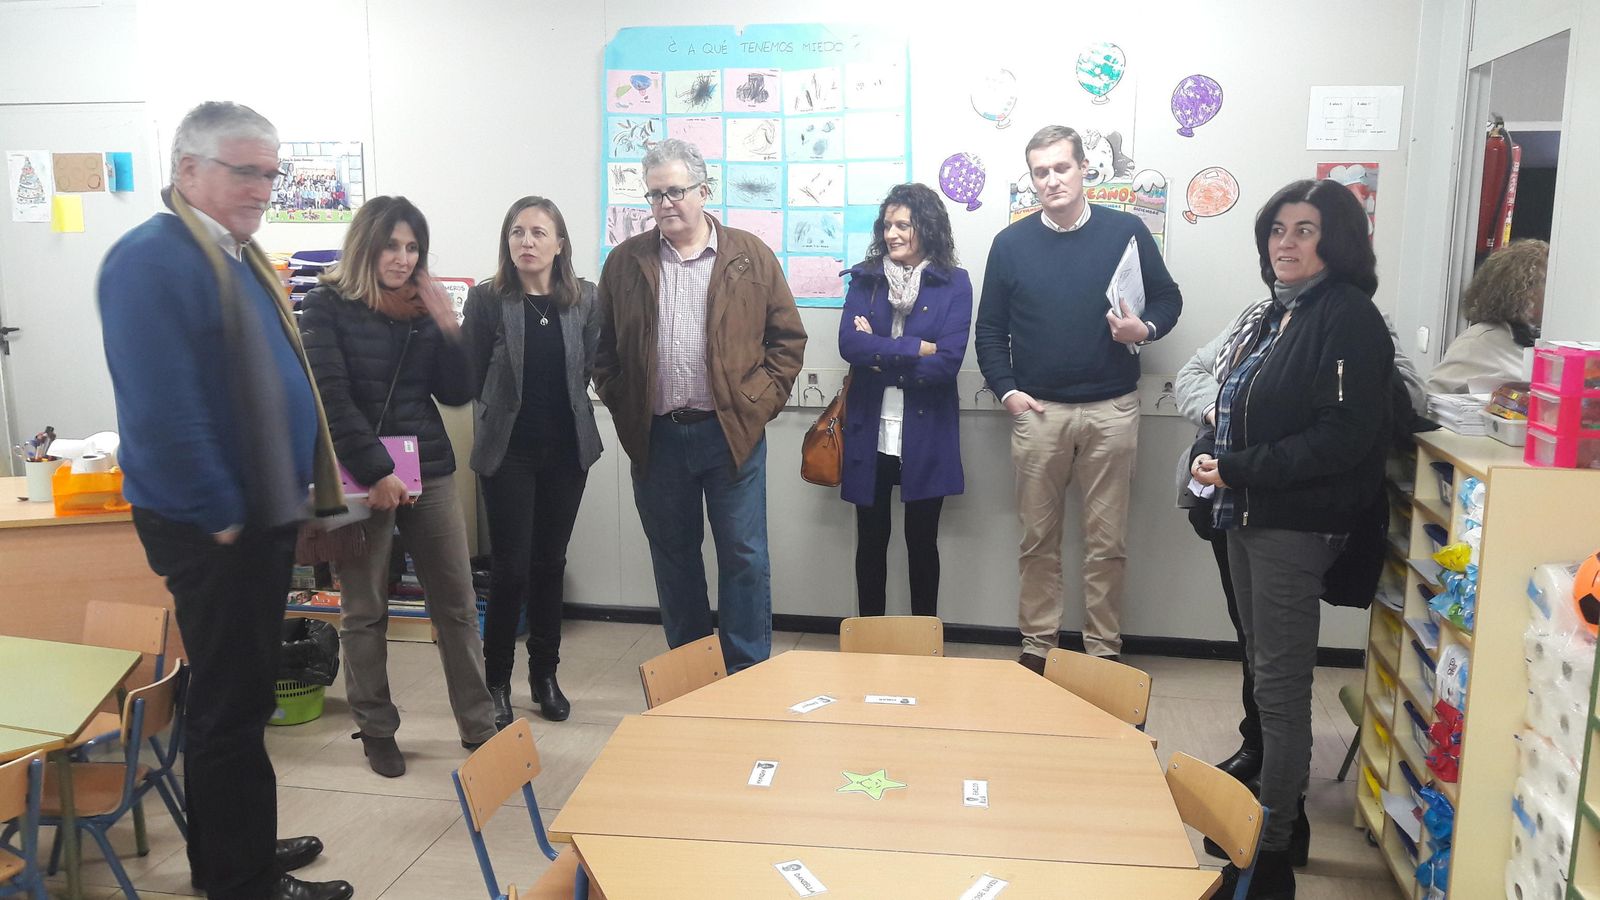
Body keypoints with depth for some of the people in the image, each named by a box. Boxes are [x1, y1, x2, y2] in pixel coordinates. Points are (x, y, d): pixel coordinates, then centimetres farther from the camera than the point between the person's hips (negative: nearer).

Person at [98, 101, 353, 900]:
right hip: (215, 526, -10)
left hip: (261, 511, 10)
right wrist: (223, 517, -20)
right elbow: (163, 413, -25)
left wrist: (284, 500, 17)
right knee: (232, 704, 2)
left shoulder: (236, 252, 13)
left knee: (237, 693, 19)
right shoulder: (152, 259, -18)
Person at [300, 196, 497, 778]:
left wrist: (449, 329, -8)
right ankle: (375, 730, 22)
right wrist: (376, 473, -18)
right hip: (358, 477, -4)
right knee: (364, 611, 7)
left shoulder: (424, 308, 9)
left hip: (429, 471, 4)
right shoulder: (327, 308, -4)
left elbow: (456, 394, 6)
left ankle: (478, 726, 16)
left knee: (457, 603, 5)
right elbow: (331, 399, -13)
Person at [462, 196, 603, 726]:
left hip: (566, 449, 3)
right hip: (509, 451, -3)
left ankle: (545, 673, 26)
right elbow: (472, 379, -6)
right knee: (511, 568, 0)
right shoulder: (487, 299, -8)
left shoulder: (583, 299, 0)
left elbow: (591, 368, 6)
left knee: (551, 563, 12)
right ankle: (497, 681, 18)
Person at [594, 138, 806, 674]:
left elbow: (788, 337, 3)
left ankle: (749, 673, 14)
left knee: (744, 557, 2)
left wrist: (761, 402, -4)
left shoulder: (750, 256, 1)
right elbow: (604, 347, 12)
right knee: (673, 558, 12)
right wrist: (621, 407, 3)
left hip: (733, 432, -2)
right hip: (656, 438, 2)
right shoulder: (625, 262, 7)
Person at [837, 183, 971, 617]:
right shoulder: (865, 279, 4)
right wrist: (915, 348, -16)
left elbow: (946, 362, -14)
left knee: (922, 541, 11)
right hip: (870, 434, 2)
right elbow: (849, 344, -12)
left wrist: (878, 352, -10)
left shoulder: (954, 284, -3)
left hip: (925, 437, -2)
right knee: (871, 540, 12)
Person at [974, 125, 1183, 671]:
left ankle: (1103, 648, 19)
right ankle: (1037, 645, 21)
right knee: (1038, 537, 9)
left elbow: (1168, 298, 9)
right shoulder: (1011, 243, 3)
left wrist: (1146, 328, -12)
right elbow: (990, 330, 7)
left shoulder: (1126, 231, 0)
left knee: (1108, 539, 6)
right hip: (1037, 410, 1)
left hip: (1112, 410, -1)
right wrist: (1007, 391, -4)